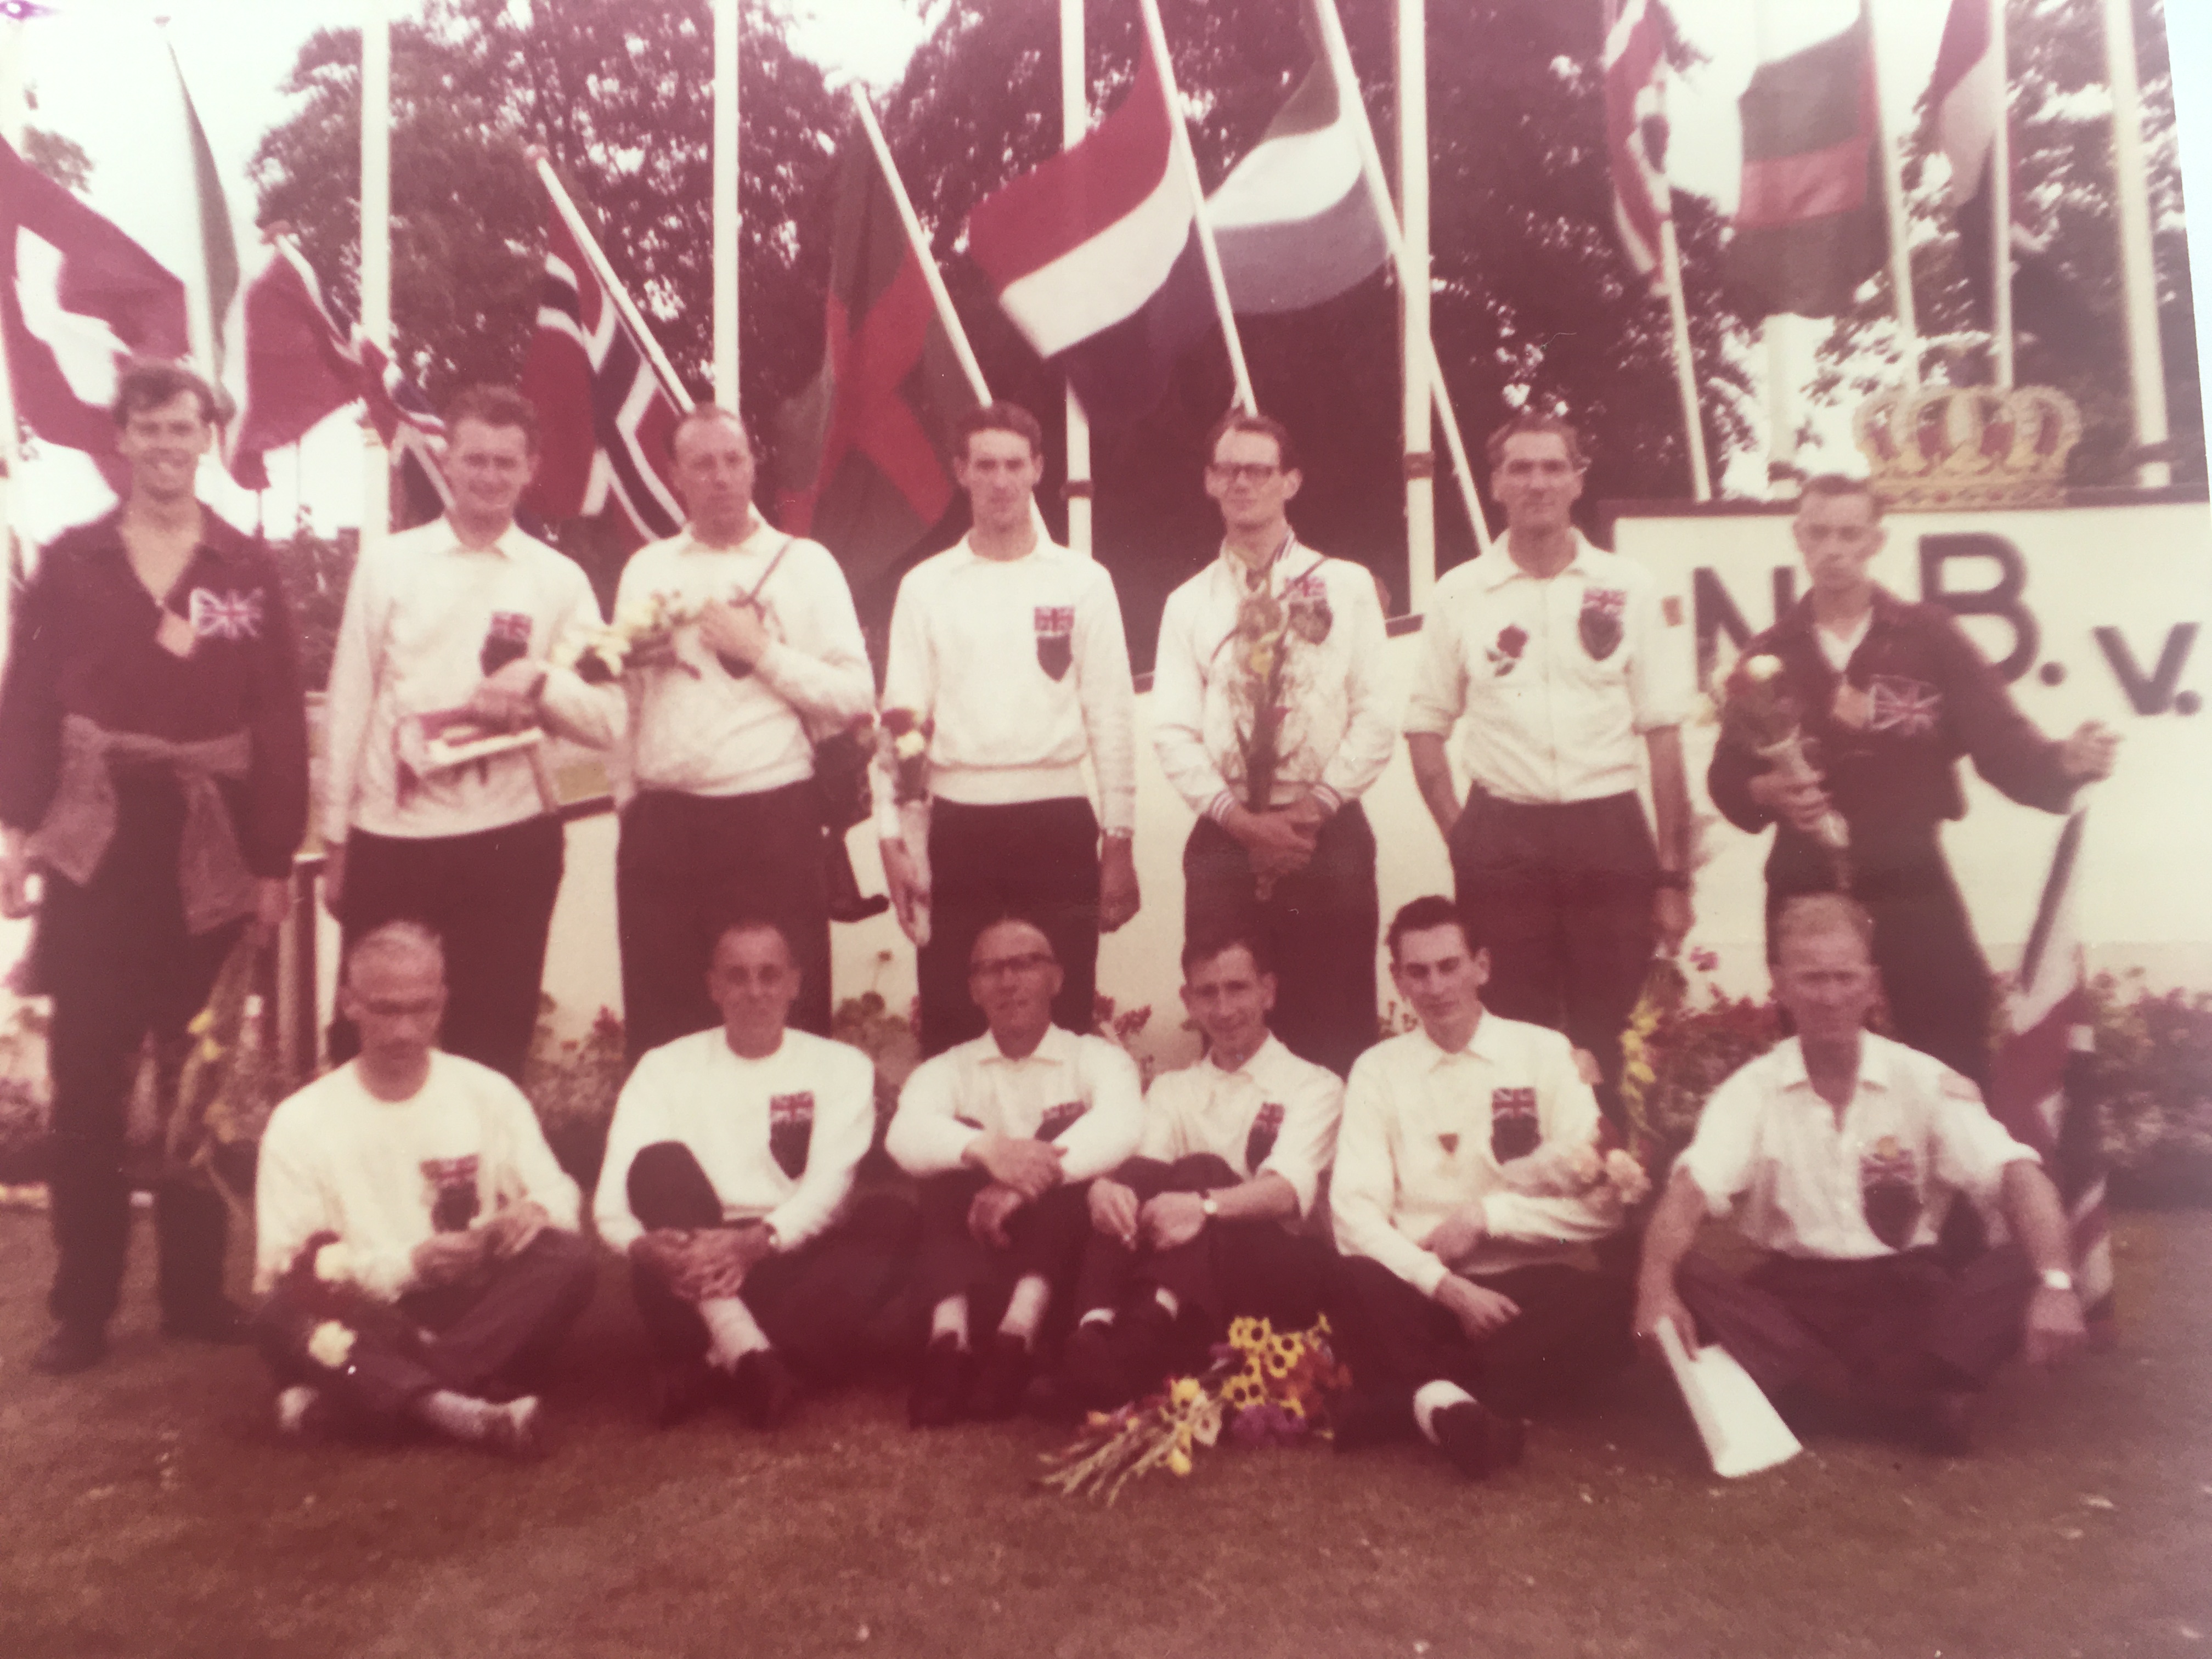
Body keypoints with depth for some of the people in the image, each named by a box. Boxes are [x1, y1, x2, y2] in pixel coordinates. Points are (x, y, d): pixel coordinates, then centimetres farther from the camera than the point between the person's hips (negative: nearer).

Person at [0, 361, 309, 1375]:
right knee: (87, 1083, 4)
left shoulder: (248, 569, 4)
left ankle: (196, 1291, 21)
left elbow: (280, 722, 1)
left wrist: (275, 861, -4)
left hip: (211, 849, 0)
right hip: (93, 845, 0)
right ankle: (82, 1307, 16)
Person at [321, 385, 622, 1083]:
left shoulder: (559, 579, 4)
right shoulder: (387, 563, 5)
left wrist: (541, 681, -19)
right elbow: (350, 703, 6)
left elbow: (608, 720, 1)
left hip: (510, 842, 0)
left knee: (490, 1050, 10)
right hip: (391, 841, 1)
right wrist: (336, 838, 6)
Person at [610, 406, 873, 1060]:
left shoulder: (804, 563, 5)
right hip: (661, 822, 3)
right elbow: (622, 697, 15)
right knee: (661, 1021, 8)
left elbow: (855, 696, -4)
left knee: (781, 1020, 1)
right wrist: (629, 798, 9)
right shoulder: (646, 569, 14)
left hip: (771, 818, -3)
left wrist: (761, 649, -11)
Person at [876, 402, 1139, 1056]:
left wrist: (1120, 843, -1)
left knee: (1063, 1022, 4)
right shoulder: (926, 586, 7)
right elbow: (901, 719, 4)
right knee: (950, 1026, 5)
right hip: (960, 827, 1)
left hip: (1059, 825, 0)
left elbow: (1112, 718, 3)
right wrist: (892, 841, -4)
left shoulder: (1084, 581, 5)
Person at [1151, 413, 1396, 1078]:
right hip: (1224, 842, 1)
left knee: (1337, 1030, 1)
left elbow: (1376, 715, 1)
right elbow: (1174, 733, 2)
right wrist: (1240, 818, -10)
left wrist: (1317, 806, -10)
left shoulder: (1347, 586, 9)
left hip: (1329, 835, -1)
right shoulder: (1188, 603, 12)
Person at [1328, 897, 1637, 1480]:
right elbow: (1356, 1213, -5)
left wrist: (1487, 1216, -9)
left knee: (1614, 1305, -32)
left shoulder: (1545, 1053, 5)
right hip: (1421, 1291, -1)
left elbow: (1602, 1204, -1)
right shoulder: (1377, 1070, 6)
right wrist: (1448, 1286, -19)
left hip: (1527, 1283, 2)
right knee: (1355, 1285, -34)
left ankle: (1413, 1399, -25)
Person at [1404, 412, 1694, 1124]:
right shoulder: (1459, 593, 5)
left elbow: (1663, 734, 3)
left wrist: (1674, 876, 0)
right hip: (1502, 839, 0)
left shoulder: (1628, 587, 4)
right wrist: (1459, 836, -3)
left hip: (1610, 832, 0)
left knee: (1602, 1043, 5)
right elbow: (1426, 725, 9)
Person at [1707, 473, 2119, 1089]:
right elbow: (1726, 775, 4)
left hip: (1910, 882, -1)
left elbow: (2003, 746, -6)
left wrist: (2065, 761, -26)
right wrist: (1767, 792, -17)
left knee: (1955, 1066, 2)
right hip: (1805, 889, 2)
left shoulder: (1930, 637, 0)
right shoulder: (1769, 653, 6)